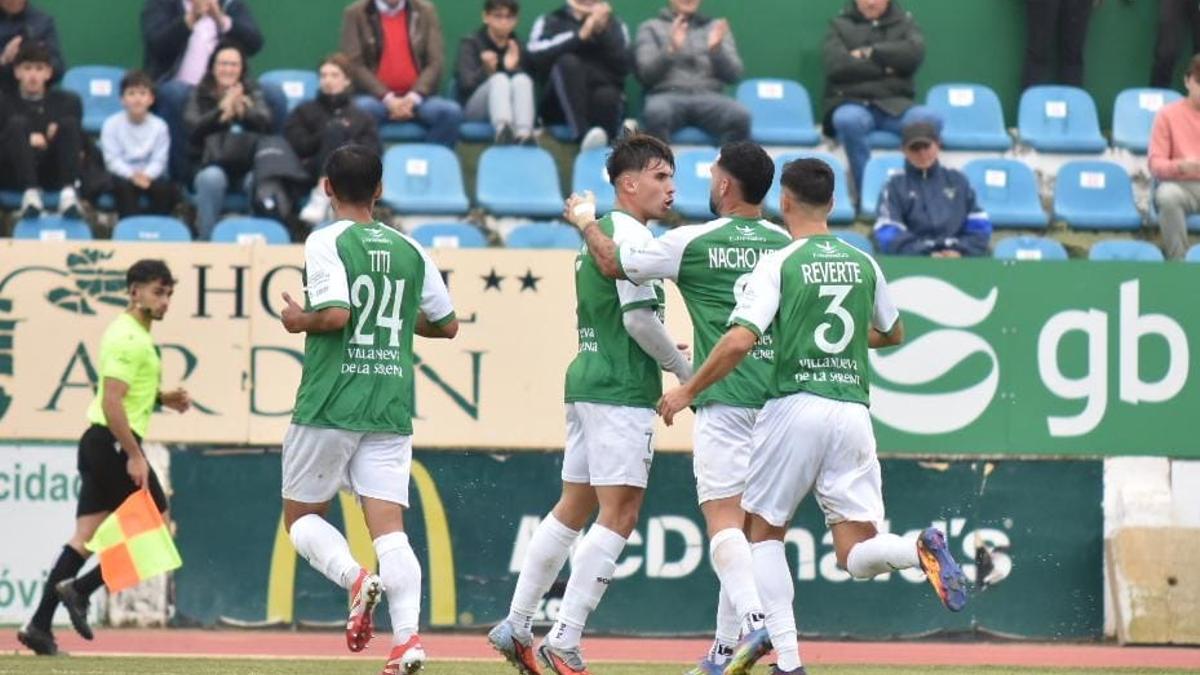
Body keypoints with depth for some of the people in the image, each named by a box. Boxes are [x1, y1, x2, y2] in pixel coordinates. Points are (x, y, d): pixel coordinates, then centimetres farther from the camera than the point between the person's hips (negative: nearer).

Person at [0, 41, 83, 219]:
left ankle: (68, 193, -40)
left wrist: (60, 136, -10)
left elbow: (80, 144, 11)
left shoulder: (67, 102, 13)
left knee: (69, 123, -19)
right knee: (17, 124, -25)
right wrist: (26, 141, -20)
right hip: (15, 176, -2)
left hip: (53, 173, 2)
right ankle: (30, 194, -44)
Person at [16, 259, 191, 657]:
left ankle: (39, 627, 0)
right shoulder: (126, 338, -14)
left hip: (100, 445, 10)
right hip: (114, 444, -10)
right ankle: (80, 590, -6)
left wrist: (163, 399, 14)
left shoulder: (137, 335, 18)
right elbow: (111, 403, -22)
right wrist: (134, 456, -22)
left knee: (86, 536, 5)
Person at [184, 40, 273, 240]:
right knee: (212, 178, -35)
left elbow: (265, 123, -5)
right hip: (212, 165, 0)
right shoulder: (200, 95, 12)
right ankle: (206, 239, -26)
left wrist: (242, 111, -25)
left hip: (248, 165, 0)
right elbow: (194, 128, -7)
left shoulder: (252, 93, 14)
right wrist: (221, 110, -20)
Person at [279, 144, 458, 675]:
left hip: (328, 407, -4)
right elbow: (447, 325, 16)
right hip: (391, 411, 4)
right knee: (389, 528, -2)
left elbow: (335, 313, -20)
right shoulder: (411, 250, 9)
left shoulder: (327, 242, -7)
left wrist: (301, 320, -1)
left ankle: (355, 578, -17)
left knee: (302, 517, 11)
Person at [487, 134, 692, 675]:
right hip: (623, 389, -10)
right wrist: (685, 370, -6)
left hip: (587, 381, 10)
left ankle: (516, 627, 17)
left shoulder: (597, 234, 19)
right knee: (618, 516, -9)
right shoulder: (631, 234, -12)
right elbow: (639, 317, -17)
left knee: (573, 510, 15)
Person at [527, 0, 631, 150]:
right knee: (567, 61, -31)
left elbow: (623, 67, 2)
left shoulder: (615, 25, 18)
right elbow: (536, 57, -7)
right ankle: (583, 134, -45)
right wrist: (580, 36, -13)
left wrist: (603, 33, -10)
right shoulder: (550, 22, 14)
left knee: (606, 96, -34)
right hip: (561, 104, 0)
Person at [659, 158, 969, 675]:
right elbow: (893, 334, 29)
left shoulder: (779, 265, -3)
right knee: (856, 555, 4)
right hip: (853, 412, 4)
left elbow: (740, 341, -13)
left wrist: (688, 391, -2)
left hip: (795, 407, -4)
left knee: (764, 533, 13)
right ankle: (921, 550, -29)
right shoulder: (863, 264, 13)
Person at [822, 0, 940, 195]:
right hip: (851, 102, -1)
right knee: (849, 120, -39)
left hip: (895, 104, 1)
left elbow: (914, 53, -6)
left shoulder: (905, 23, 16)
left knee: (931, 119, -31)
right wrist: (884, 67, -6)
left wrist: (870, 53, -6)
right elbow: (837, 65, -6)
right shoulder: (840, 25, 12)